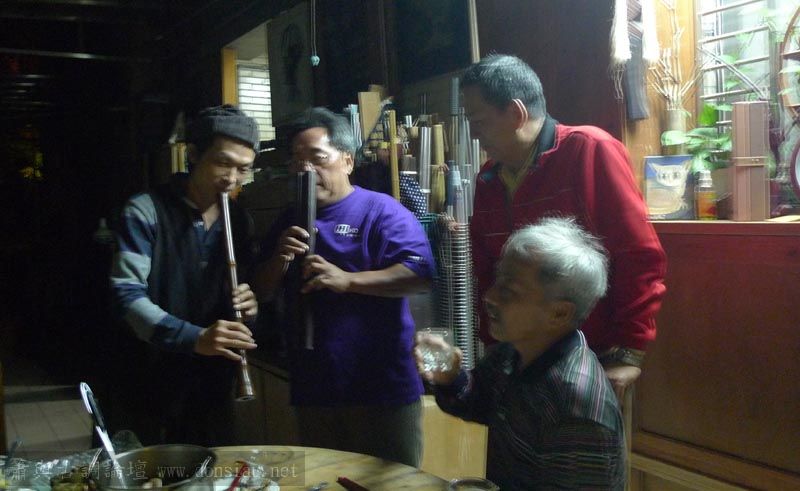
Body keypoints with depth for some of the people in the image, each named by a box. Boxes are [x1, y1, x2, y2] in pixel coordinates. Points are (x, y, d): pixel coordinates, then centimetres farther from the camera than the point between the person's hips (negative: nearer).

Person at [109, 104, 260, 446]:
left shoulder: (239, 220, 8)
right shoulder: (146, 212, -10)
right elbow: (128, 293, -19)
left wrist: (249, 306, -10)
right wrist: (193, 338, -32)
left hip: (214, 388, 5)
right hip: (154, 386, -5)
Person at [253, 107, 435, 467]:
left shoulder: (381, 211, -6)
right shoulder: (289, 221, 14)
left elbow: (421, 274, -19)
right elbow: (262, 292, 14)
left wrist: (346, 280, -26)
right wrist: (279, 261, -8)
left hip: (383, 388, -6)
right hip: (312, 390, 6)